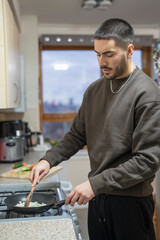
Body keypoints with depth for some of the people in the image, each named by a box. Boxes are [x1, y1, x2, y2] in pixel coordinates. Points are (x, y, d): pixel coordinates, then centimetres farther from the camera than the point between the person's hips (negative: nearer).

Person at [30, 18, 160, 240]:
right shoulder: (94, 90, 6)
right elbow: (77, 134, 13)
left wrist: (96, 183, -21)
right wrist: (48, 159, -2)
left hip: (130, 201, -5)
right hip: (97, 197, 6)